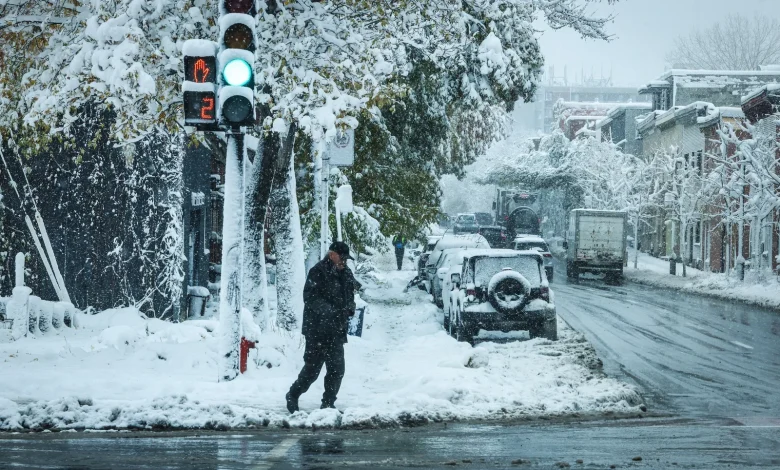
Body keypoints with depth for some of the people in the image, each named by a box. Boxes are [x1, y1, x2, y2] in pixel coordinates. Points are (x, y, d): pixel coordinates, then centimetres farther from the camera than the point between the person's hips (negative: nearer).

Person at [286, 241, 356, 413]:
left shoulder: (346, 273, 11)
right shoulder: (318, 272, -12)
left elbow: (349, 296, 21)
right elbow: (310, 298, -19)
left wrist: (349, 309, -1)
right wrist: (329, 311, -30)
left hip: (337, 331, 7)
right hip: (317, 329, -7)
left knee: (337, 369, 7)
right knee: (312, 368, -1)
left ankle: (328, 403, 19)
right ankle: (293, 396, 19)